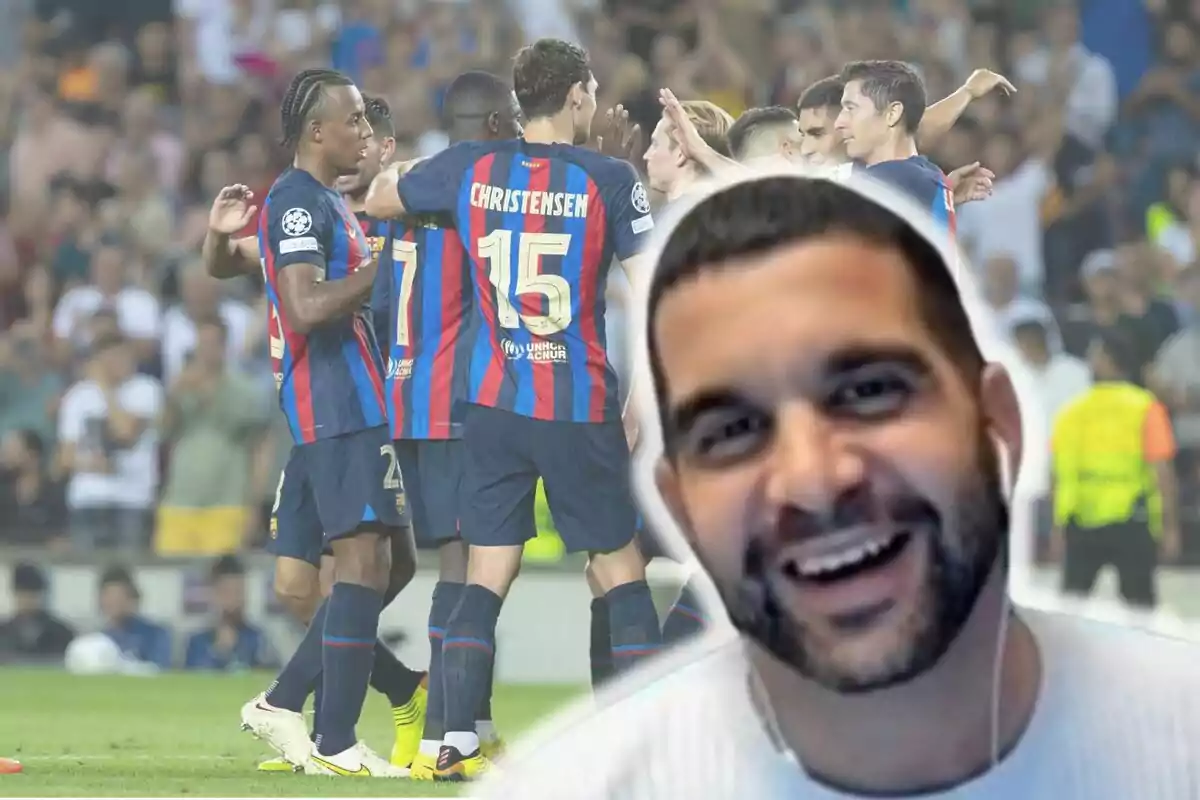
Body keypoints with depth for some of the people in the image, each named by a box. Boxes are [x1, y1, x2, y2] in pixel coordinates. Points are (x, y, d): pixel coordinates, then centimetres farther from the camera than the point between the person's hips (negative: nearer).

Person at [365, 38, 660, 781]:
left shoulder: (469, 168, 0)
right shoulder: (609, 178, -8)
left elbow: (378, 198, 17)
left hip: (495, 403, 3)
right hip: (582, 406, -2)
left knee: (487, 573, 5)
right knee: (621, 568, 8)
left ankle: (458, 742, -3)